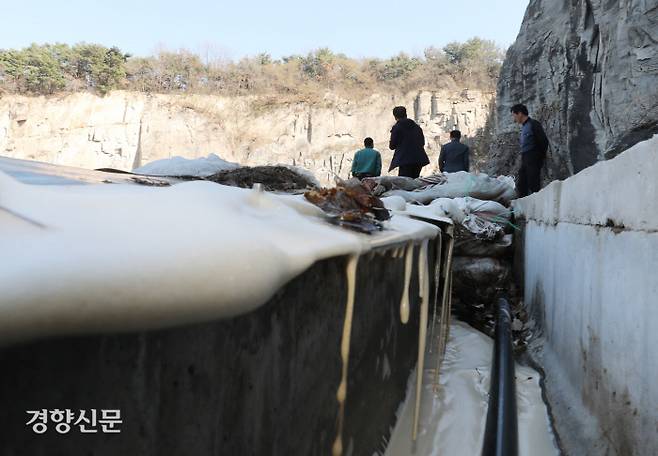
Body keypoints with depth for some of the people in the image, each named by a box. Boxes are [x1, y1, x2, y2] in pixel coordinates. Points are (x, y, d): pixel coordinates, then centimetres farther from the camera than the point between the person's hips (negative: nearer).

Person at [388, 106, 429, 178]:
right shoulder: (417, 127, 14)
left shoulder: (396, 127, -3)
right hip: (419, 159, 6)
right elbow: (422, 142, 17)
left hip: (405, 160, -6)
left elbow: (392, 146, -3)